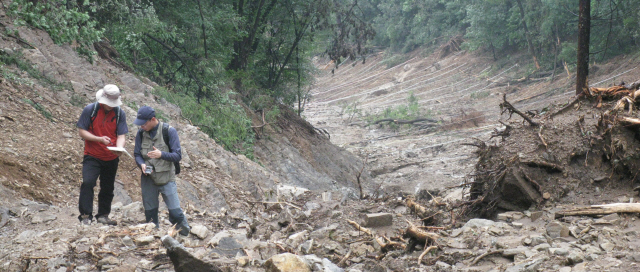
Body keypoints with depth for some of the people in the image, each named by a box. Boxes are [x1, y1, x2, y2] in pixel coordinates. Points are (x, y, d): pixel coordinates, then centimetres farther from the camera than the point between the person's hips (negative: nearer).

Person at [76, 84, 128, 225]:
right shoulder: (90, 110, -8)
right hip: (92, 156, -3)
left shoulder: (120, 113, -2)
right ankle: (85, 215, -11)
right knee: (87, 182, -19)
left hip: (112, 158, 3)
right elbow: (81, 131, -7)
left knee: (107, 187, 11)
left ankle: (103, 215, 26)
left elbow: (121, 136, -4)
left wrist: (119, 148, -26)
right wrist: (99, 139, -22)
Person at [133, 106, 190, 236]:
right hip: (148, 178, 4)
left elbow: (177, 156, -9)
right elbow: (137, 154, 9)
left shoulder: (169, 131, -8)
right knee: (150, 213, 8)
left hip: (166, 178, -3)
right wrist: (142, 164, -13)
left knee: (175, 212, -7)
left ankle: (185, 234, 13)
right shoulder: (141, 133, 3)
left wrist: (161, 154, -26)